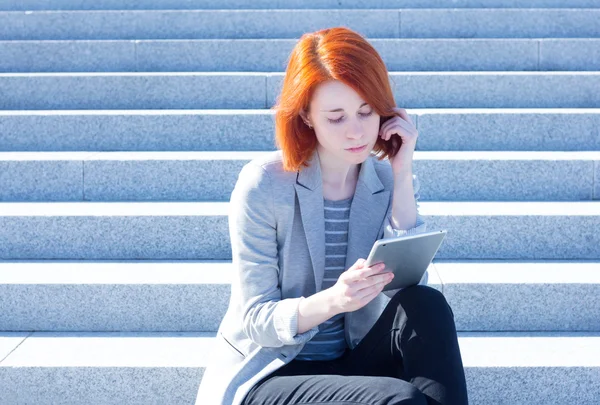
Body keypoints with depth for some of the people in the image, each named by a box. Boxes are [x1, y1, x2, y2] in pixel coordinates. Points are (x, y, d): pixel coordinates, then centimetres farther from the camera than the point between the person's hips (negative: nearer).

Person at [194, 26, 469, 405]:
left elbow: (409, 292, -15)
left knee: (428, 306, -24)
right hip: (269, 373, -5)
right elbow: (256, 321, -14)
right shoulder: (263, 185, -14)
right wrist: (331, 301, -33)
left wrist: (402, 178, -17)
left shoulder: (392, 182, -1)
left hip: (350, 365, 5)